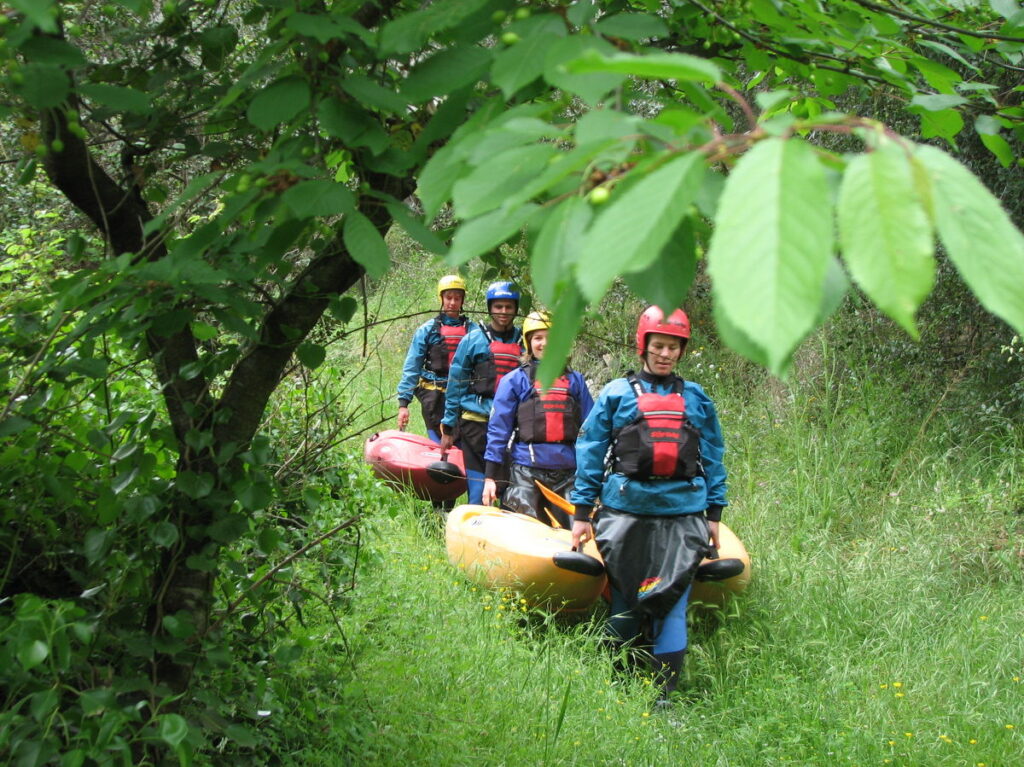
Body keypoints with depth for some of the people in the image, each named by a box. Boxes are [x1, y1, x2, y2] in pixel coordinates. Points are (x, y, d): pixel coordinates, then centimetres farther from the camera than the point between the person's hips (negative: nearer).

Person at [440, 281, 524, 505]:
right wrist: (448, 427, 4)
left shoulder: (524, 342, 9)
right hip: (476, 422, -2)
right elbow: (456, 384, 5)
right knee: (478, 484, -4)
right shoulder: (473, 340, 3)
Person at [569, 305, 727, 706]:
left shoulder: (696, 400, 14)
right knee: (626, 599, 6)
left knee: (671, 604, -6)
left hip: (682, 516, 1)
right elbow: (590, 452, 7)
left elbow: (713, 459, 18)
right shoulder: (617, 394, 8)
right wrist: (582, 512, 3)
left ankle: (665, 696, -4)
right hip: (626, 511, -1)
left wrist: (714, 513, 13)